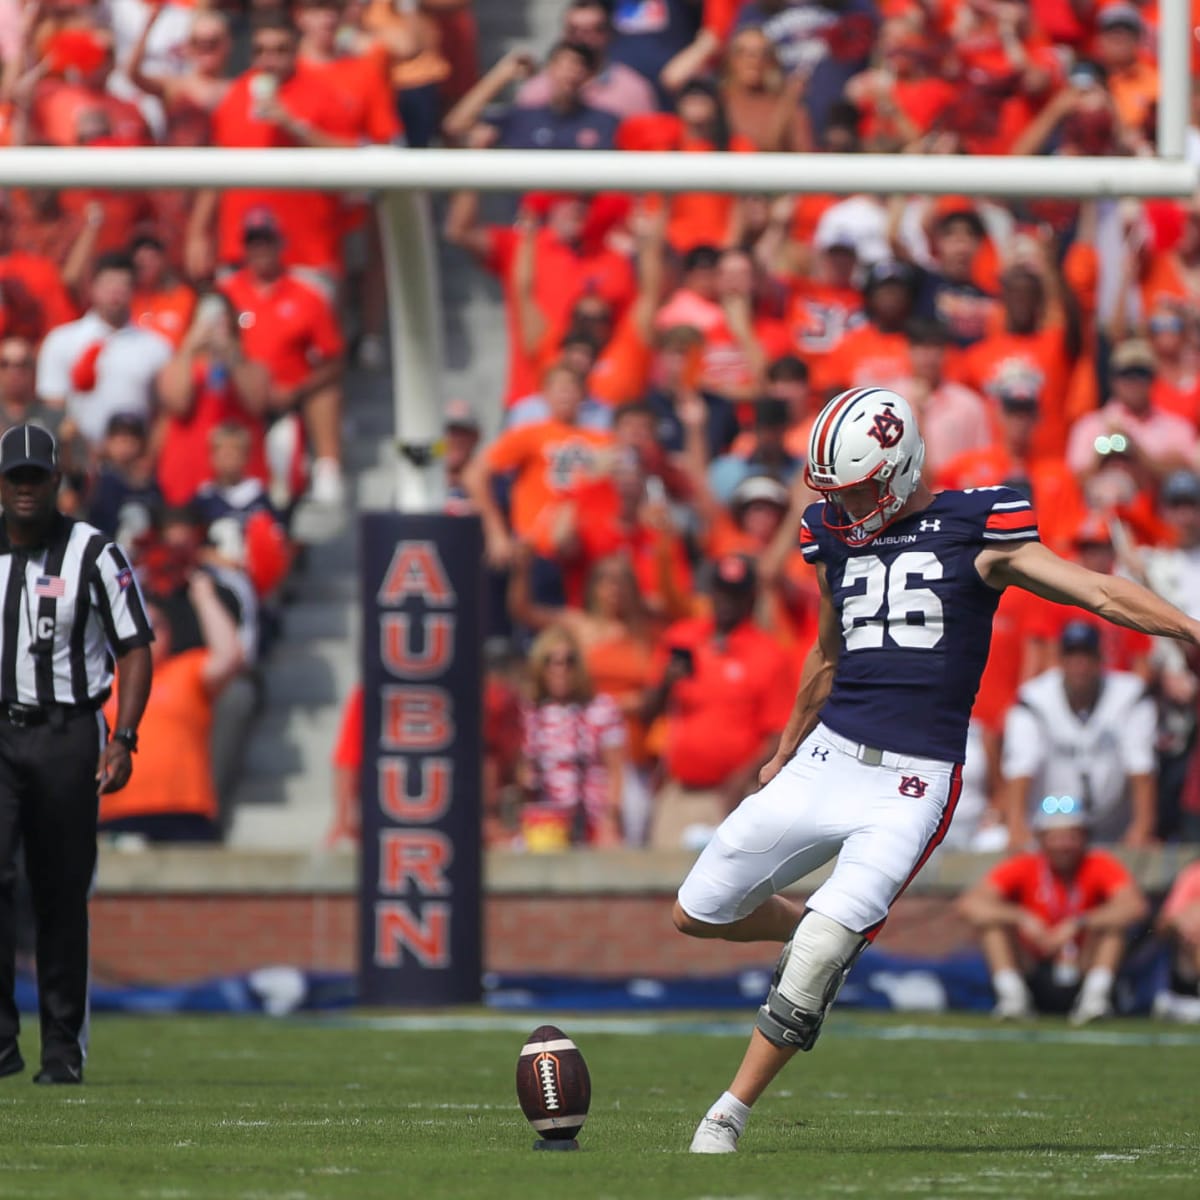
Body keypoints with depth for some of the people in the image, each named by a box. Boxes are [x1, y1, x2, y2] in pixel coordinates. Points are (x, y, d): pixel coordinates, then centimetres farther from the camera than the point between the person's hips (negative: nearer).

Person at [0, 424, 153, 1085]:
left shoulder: (94, 554, -1)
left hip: (67, 735, -2)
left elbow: (135, 648, -1)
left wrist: (122, 739, -12)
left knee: (63, 894, 2)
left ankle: (64, 1048, 10)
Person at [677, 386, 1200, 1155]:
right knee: (698, 914, 6)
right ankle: (827, 935, 33)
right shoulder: (838, 539, 11)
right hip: (827, 761, 6)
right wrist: (787, 754, 37)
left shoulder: (974, 531, -4)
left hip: (912, 782, -6)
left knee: (822, 951, -17)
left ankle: (730, 1115, -3)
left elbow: (1097, 592, -9)